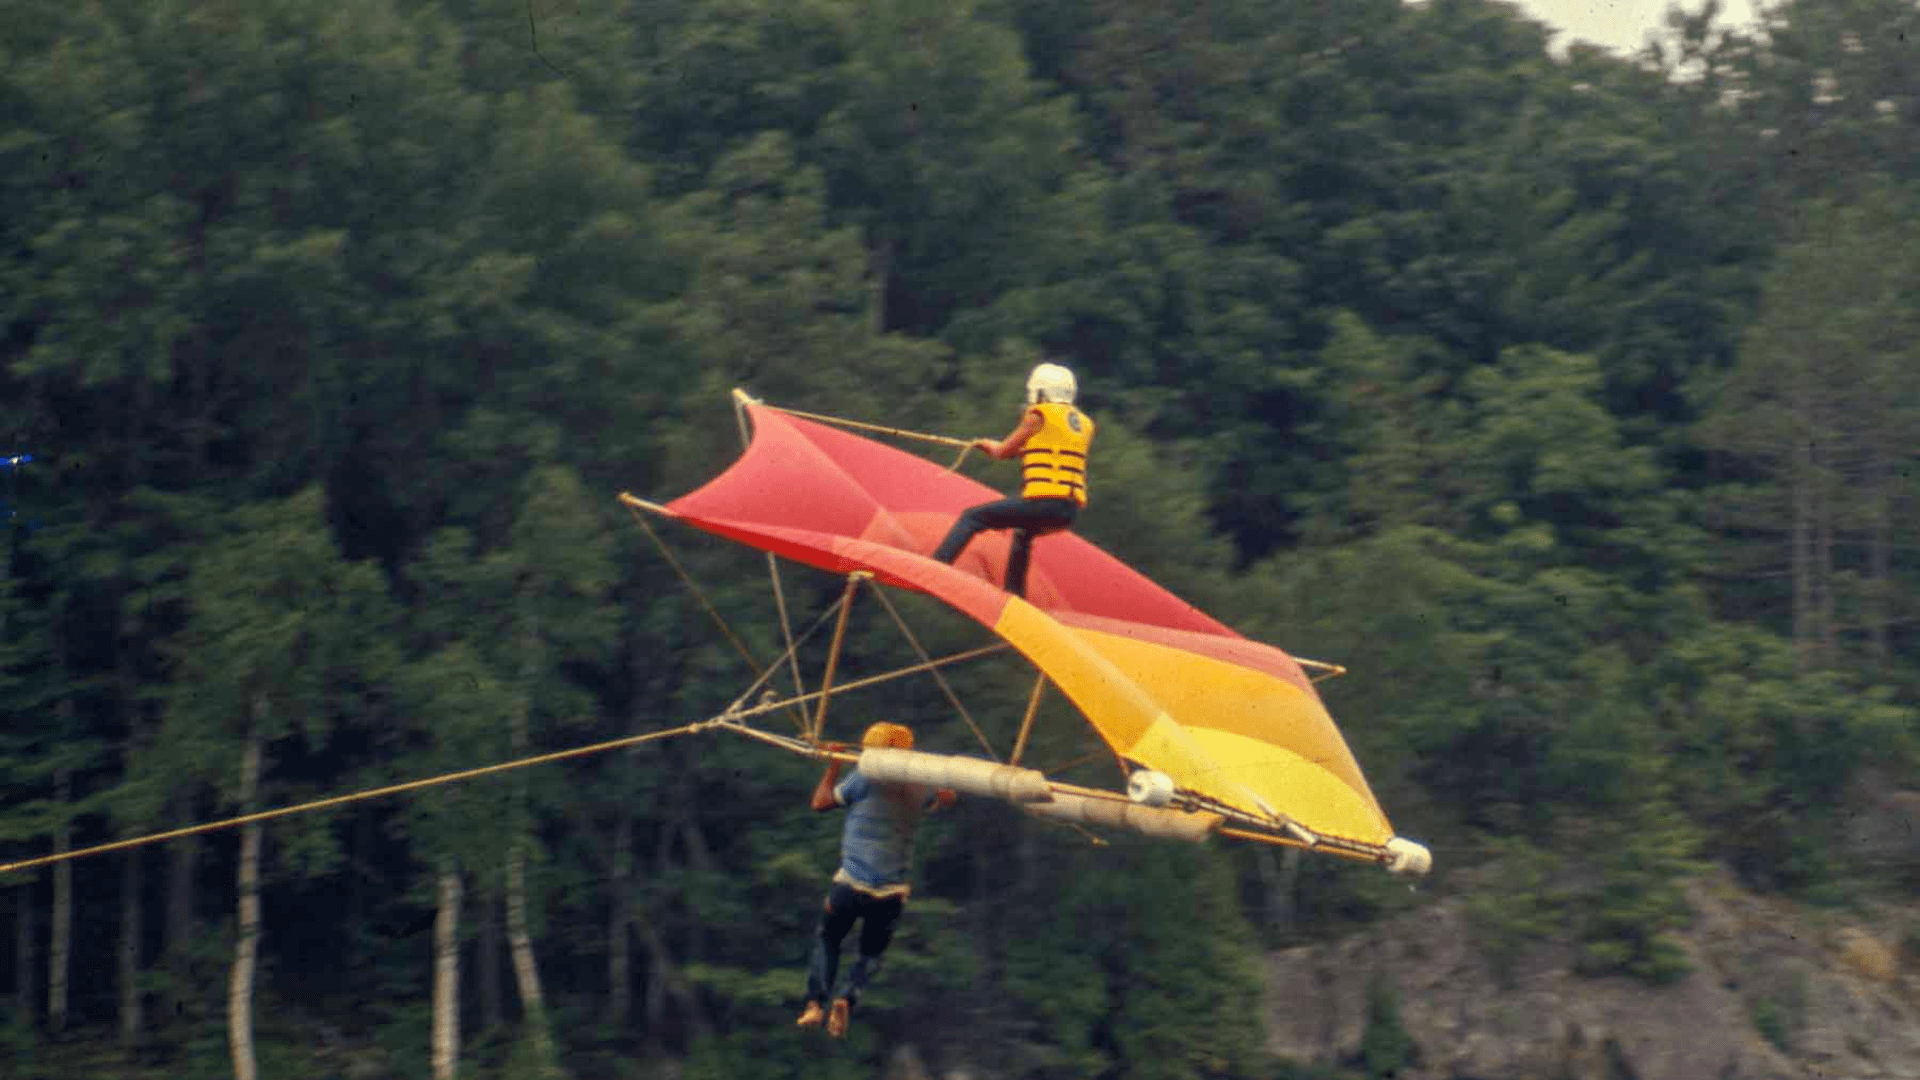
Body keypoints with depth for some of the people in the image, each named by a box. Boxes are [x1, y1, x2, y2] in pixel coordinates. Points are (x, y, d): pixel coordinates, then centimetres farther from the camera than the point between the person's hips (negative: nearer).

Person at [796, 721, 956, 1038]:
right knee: (871, 953, 19)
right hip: (893, 893, 3)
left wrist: (833, 766, 13)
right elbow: (947, 798, 29)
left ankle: (816, 1002, 5)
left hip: (852, 884, -3)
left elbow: (821, 802, 1)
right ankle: (848, 999, -8)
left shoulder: (866, 778, -7)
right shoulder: (918, 789, 7)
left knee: (827, 938, 21)